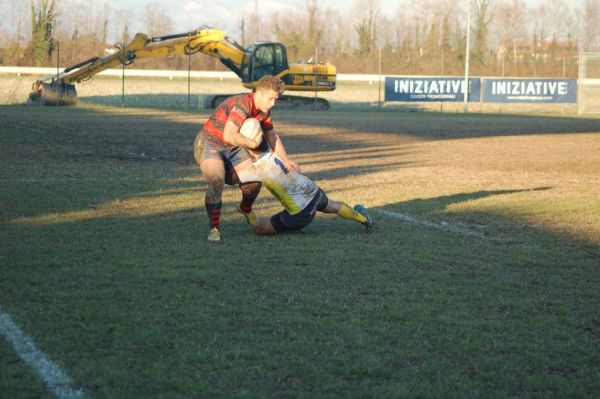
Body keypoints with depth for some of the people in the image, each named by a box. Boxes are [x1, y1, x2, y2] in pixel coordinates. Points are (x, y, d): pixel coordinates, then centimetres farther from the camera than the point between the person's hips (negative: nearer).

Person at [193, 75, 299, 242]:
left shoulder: (263, 111, 1)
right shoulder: (243, 105, -29)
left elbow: (272, 135, 17)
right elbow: (229, 136, -36)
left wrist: (286, 160, 11)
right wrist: (253, 144, -21)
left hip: (230, 148, 9)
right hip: (208, 144, -9)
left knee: (254, 178, 9)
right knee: (216, 182, -31)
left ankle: (245, 209, 41)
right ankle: (214, 228, -22)